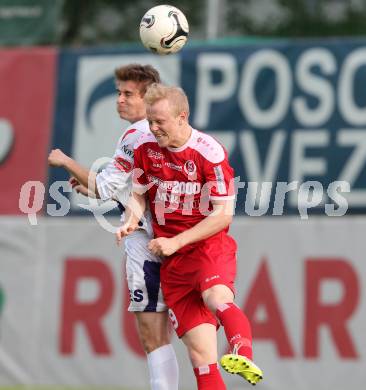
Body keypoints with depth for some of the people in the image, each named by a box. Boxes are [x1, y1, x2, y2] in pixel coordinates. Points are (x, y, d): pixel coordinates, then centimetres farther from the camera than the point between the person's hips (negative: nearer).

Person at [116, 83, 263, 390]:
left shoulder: (210, 152, -10)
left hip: (211, 247, -4)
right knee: (200, 350, -6)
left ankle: (245, 358, -57)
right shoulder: (146, 148, 5)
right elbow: (139, 195, 18)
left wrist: (176, 242, -13)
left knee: (216, 298, -38)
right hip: (172, 260, 4)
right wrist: (132, 221, -5)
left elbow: (223, 215, -10)